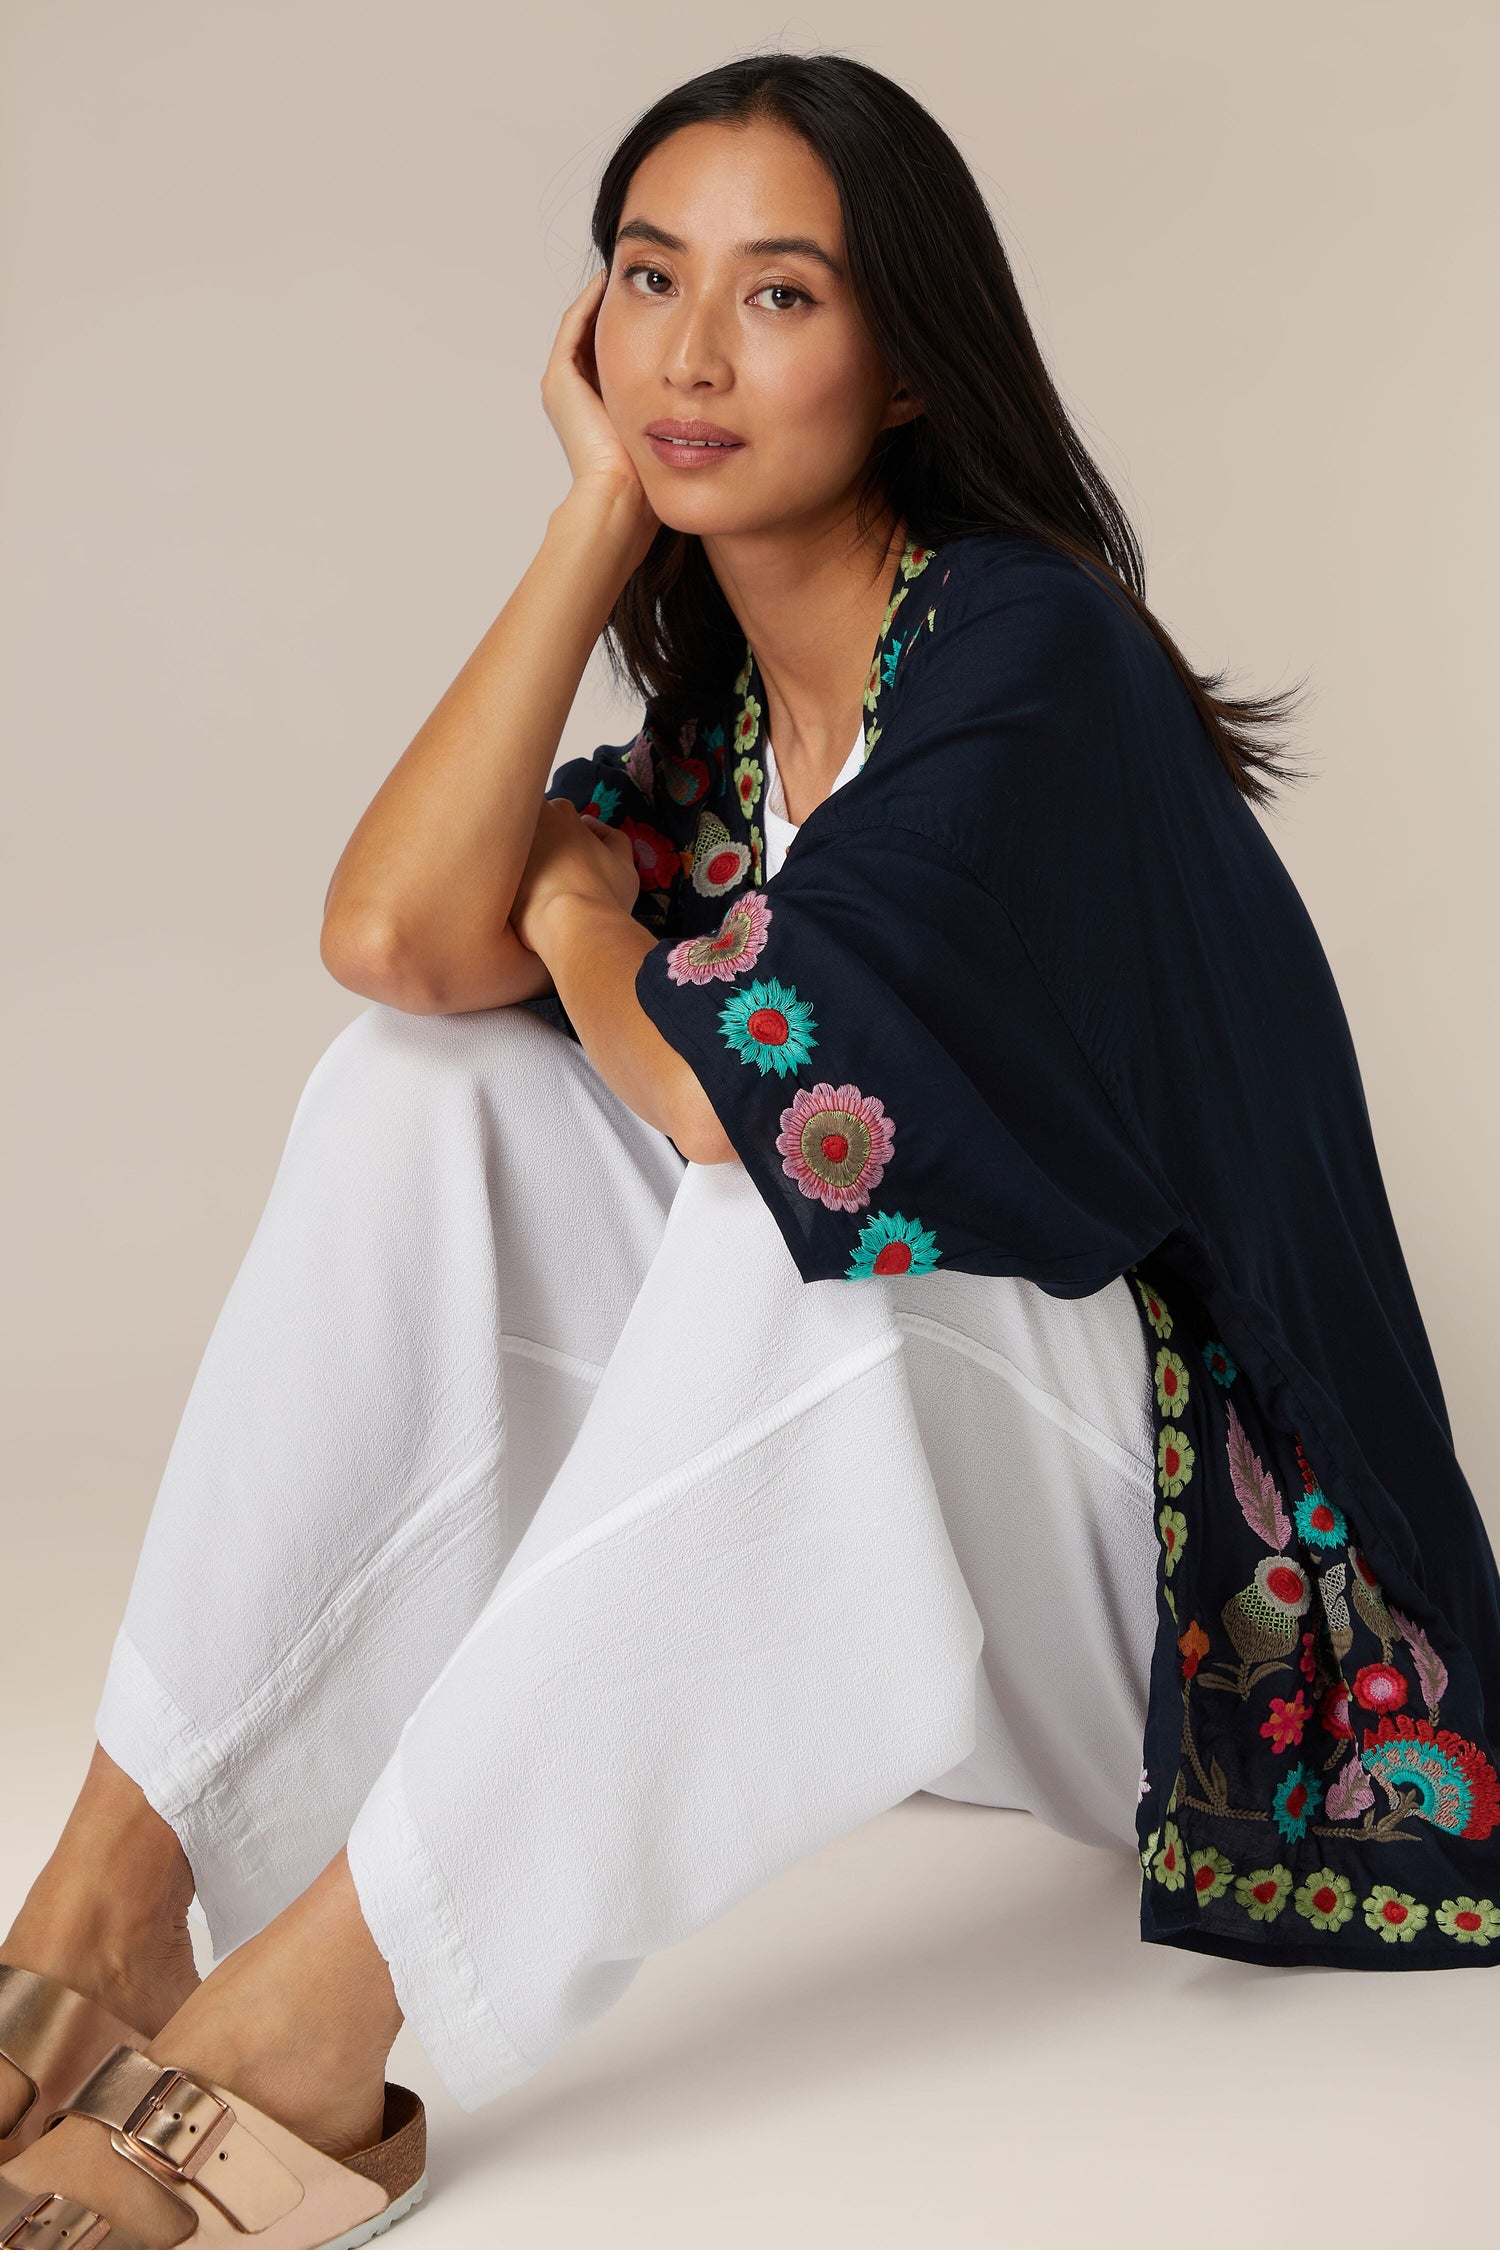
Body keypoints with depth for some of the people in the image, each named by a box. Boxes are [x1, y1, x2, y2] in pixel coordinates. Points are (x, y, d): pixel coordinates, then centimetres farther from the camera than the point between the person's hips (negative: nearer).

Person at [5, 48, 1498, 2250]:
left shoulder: (1030, 657, -17)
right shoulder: (716, 702, 6)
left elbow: (767, 1093, -29)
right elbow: (394, 934, -12)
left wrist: (578, 929, -6)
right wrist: (598, 515, -8)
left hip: (1150, 1550, -7)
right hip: (824, 1502, 7)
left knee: (795, 1201, -36)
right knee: (417, 1086, -11)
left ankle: (302, 2019, -35)